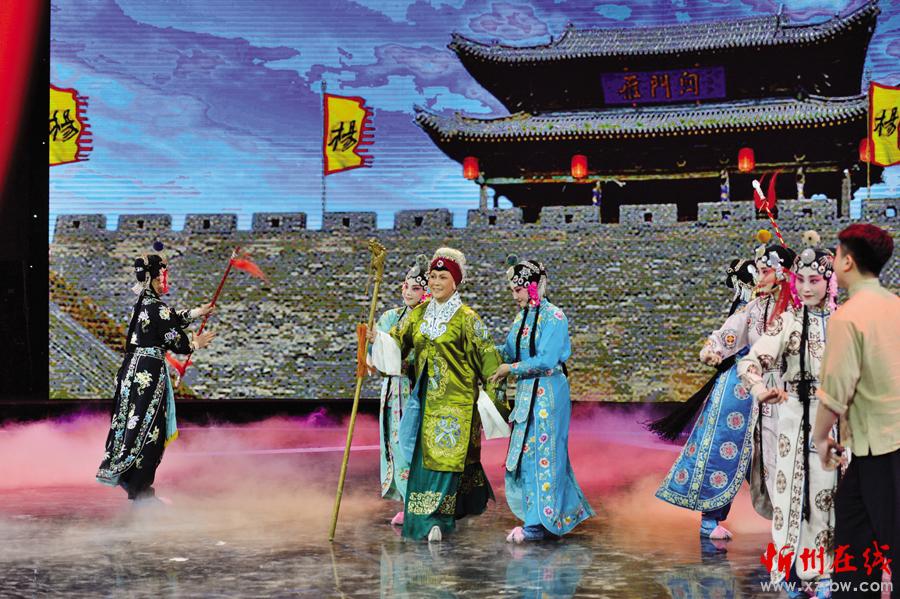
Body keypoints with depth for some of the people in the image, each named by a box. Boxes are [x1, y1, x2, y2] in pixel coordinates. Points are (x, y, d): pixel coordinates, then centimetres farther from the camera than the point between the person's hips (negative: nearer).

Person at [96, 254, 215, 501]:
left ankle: (131, 480, 25)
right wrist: (197, 343, 7)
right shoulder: (157, 308, -17)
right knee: (148, 429, -2)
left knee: (135, 424, 16)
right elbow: (176, 341, -12)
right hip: (150, 372, -9)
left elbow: (171, 321, 25)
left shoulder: (142, 305, 10)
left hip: (134, 369, 9)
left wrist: (197, 312, 33)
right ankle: (140, 489, 3)